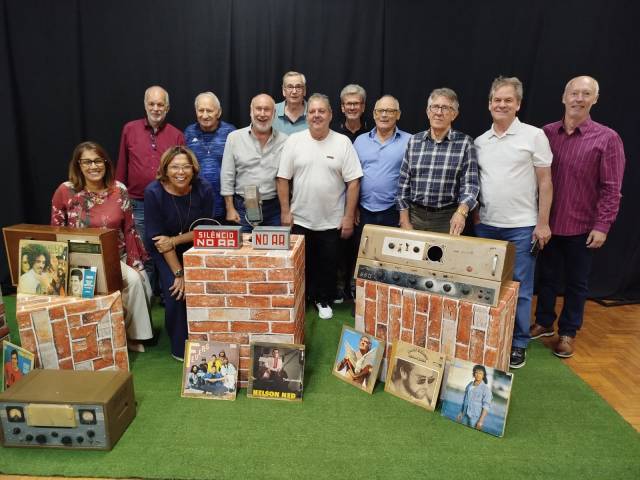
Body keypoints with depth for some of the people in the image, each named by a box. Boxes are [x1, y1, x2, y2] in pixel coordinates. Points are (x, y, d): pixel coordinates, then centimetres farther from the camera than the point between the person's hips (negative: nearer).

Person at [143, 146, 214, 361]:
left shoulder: (204, 190, -17)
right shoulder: (154, 192, -22)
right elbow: (157, 236, -20)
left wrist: (174, 240, -23)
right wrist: (178, 274, -21)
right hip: (162, 250, -2)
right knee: (175, 292, -19)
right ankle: (179, 347, 5)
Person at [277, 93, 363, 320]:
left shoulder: (343, 143, -5)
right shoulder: (294, 141, -3)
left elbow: (353, 182, -6)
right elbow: (283, 178, -1)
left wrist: (349, 217, -8)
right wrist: (285, 211, -5)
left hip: (332, 221, 0)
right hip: (300, 219, 1)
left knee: (327, 264, 13)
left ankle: (323, 301, 33)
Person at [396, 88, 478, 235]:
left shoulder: (465, 143, -3)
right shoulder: (414, 141, 4)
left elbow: (470, 184, -8)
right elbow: (404, 182, 4)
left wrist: (461, 212, -26)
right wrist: (405, 222, -1)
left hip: (448, 218, -2)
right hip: (415, 215, 2)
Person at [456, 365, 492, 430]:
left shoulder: (486, 389, -9)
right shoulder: (469, 385, 6)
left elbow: (486, 406, -11)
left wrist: (481, 421, -15)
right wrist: (461, 412, 14)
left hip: (475, 418, -5)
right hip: (465, 416, 5)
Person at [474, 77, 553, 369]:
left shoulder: (534, 136, -3)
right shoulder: (479, 142, 9)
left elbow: (545, 182, -3)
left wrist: (543, 222, -7)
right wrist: (474, 216, 8)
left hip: (521, 227, -4)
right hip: (486, 226, 4)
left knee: (519, 289, 3)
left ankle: (518, 344, 18)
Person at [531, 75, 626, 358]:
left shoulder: (607, 138, -7)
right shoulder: (546, 133, 0)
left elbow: (611, 188, -8)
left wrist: (602, 225, -12)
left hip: (582, 226, -2)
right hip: (548, 223, 2)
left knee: (576, 282, 12)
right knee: (547, 276, 16)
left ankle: (568, 333, 28)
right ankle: (544, 322, 35)